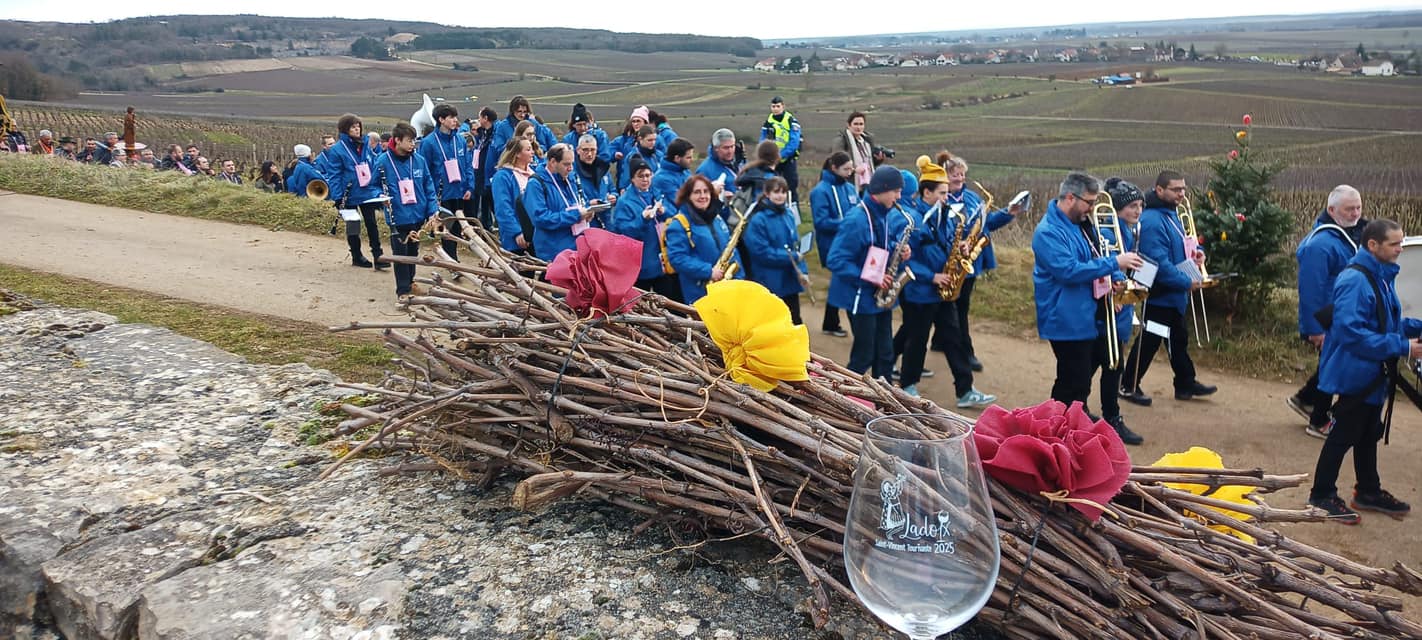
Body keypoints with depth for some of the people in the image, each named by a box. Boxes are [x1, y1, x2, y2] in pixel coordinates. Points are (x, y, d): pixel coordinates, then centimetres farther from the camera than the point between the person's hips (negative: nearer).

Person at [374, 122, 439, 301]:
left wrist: (433, 210, -5)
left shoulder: (419, 161, -1)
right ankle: (403, 290, 14)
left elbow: (429, 188, 3)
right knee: (400, 254, 4)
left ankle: (410, 282, 35)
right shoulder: (383, 162, -10)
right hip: (397, 217, -3)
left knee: (413, 252, 18)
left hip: (418, 216, 4)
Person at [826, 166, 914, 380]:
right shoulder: (856, 219, -21)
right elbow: (836, 260, -23)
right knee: (863, 356, 0)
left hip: (882, 294, 8)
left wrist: (903, 252, -5)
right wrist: (869, 278, -24)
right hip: (861, 296, -7)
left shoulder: (891, 216, 4)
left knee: (885, 354, 13)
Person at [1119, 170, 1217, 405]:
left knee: (1179, 339, 18)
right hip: (1160, 294, -10)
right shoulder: (1152, 221, -24)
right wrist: (1186, 282, -23)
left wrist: (1195, 252, 3)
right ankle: (1129, 385, 11)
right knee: (1149, 341, -1)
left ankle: (1185, 383, 29)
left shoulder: (1171, 214, 10)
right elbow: (1160, 262, -29)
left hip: (1174, 294, 10)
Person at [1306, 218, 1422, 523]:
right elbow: (1352, 332, -29)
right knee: (1343, 436, 1)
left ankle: (1368, 491, 34)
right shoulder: (1354, 280, -23)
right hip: (1355, 374, -9)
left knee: (1369, 435, 20)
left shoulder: (1382, 276, 7)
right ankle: (1322, 495, 13)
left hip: (1375, 376, 9)